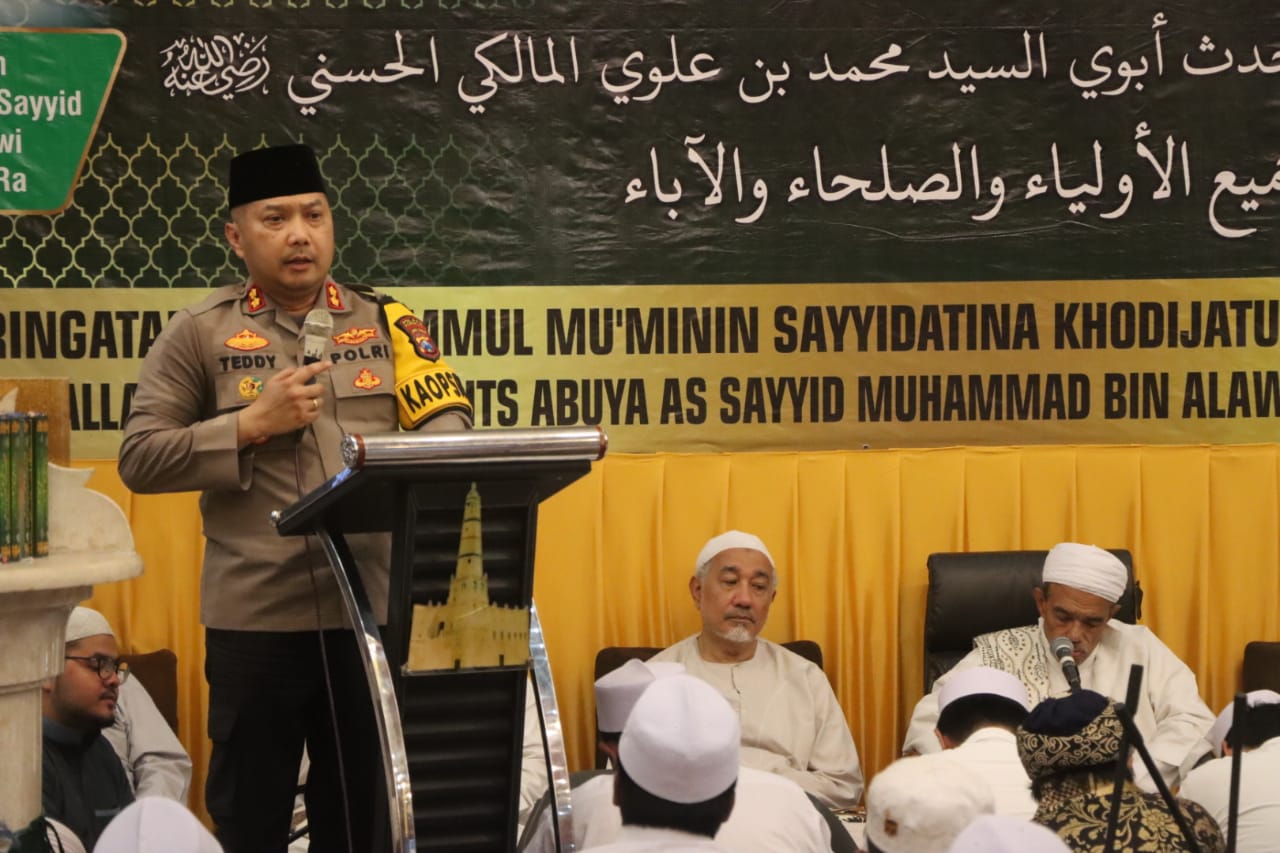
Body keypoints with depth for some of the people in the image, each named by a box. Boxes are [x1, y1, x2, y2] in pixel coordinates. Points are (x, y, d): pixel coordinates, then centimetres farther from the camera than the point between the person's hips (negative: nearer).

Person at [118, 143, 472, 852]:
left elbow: (450, 425, 4)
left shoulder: (385, 323, 9)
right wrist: (251, 426, -12)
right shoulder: (200, 333, 2)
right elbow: (138, 459, -3)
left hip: (376, 610, 2)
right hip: (255, 618, -2)